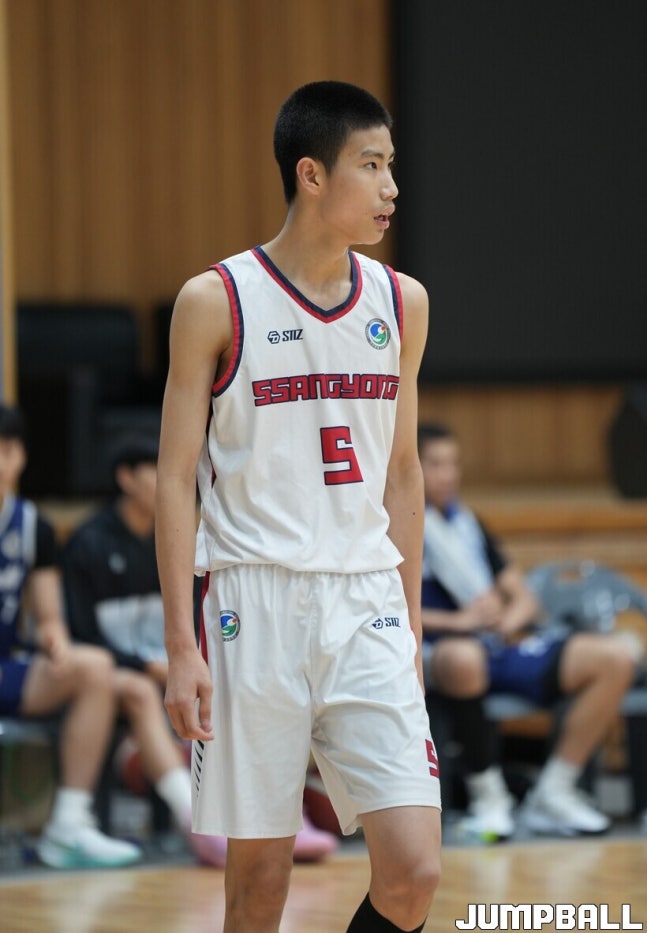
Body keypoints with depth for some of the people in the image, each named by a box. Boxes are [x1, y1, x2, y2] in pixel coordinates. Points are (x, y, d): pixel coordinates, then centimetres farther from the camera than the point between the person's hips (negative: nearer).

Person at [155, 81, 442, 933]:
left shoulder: (400, 302, 8)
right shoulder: (215, 303, -4)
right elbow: (176, 479, -3)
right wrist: (181, 647, -9)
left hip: (368, 609, 3)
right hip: (256, 606, -3)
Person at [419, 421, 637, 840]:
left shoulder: (469, 524, 26)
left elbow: (525, 598, 24)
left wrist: (511, 617, -1)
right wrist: (454, 621, -17)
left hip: (506, 641, 7)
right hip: (443, 648, -7)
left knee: (616, 659, -11)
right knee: (462, 659, -44)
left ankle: (554, 791, -9)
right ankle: (487, 795, -27)